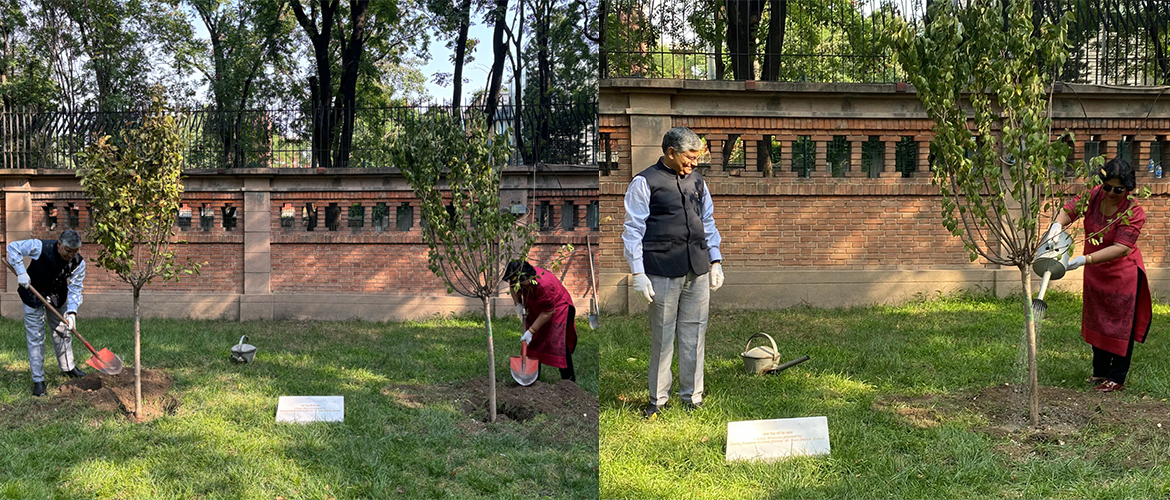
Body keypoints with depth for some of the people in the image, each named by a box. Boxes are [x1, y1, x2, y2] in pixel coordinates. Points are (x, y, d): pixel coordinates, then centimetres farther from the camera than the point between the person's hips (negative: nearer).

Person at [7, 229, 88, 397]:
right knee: (35, 337, -3)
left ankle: (68, 368, 36)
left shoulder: (79, 263, -19)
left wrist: (72, 312, -30)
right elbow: (13, 247, -18)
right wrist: (21, 272, -27)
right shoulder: (41, 247, -30)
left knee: (63, 332, 15)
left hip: (57, 297, 4)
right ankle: (38, 380, 4)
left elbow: (75, 289, -17)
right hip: (33, 294, -3)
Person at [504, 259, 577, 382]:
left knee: (559, 344, -15)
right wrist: (518, 304, -5)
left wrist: (531, 331, -28)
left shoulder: (544, 285, -41)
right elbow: (513, 286, 8)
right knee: (532, 343, 7)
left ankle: (569, 378, -6)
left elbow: (548, 312, -32)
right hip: (536, 309, 7)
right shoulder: (519, 278, -20)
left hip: (557, 308, -7)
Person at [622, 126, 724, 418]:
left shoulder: (696, 181, 15)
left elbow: (708, 222, 23)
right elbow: (633, 230, -4)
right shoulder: (644, 183, -2)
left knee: (694, 333, 8)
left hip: (698, 271, 5)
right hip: (663, 271, -5)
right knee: (663, 336, 1)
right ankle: (658, 398, 12)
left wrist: (715, 261, 18)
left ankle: (693, 395, 19)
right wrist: (638, 274, -9)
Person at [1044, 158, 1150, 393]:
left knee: (1121, 326, 3)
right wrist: (1057, 224, -40)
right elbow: (1070, 209, -15)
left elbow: (1120, 248, -31)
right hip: (1095, 273, 6)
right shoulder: (1094, 195, -10)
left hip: (1123, 274, -6)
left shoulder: (1133, 212, -24)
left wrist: (1084, 260, -39)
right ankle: (1100, 371, 32)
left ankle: (1117, 378, 13)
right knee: (1097, 322, 17)